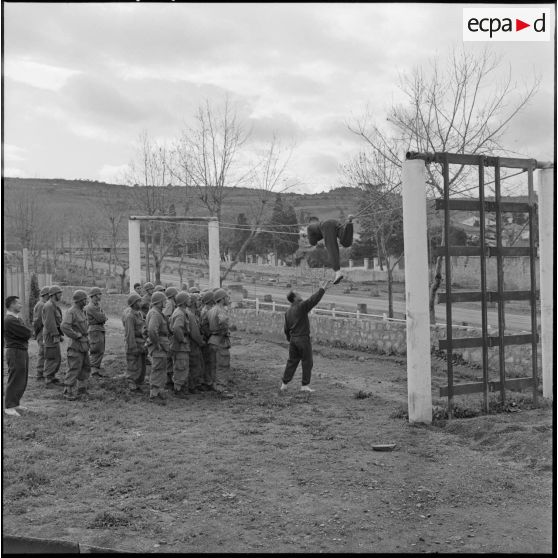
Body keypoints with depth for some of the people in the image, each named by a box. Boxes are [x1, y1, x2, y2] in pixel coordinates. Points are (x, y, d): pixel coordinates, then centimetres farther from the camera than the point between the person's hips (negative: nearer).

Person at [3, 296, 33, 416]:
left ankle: (15, 403, 23)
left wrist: (26, 334, -6)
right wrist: (27, 333, 1)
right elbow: (28, 334, -19)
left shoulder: (17, 319, 15)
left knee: (22, 380, 14)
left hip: (23, 351, 10)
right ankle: (9, 407, -1)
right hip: (15, 352, -10)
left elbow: (28, 333, 13)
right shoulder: (9, 320, -17)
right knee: (15, 380, -6)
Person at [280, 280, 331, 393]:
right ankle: (305, 385, 5)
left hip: (293, 339, 7)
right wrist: (322, 289, -7)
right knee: (307, 362, 3)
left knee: (292, 361, 13)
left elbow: (286, 329, 15)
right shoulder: (302, 306, -12)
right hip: (303, 339, -7)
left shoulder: (288, 312, 11)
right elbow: (314, 300, -16)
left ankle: (284, 384, 13)